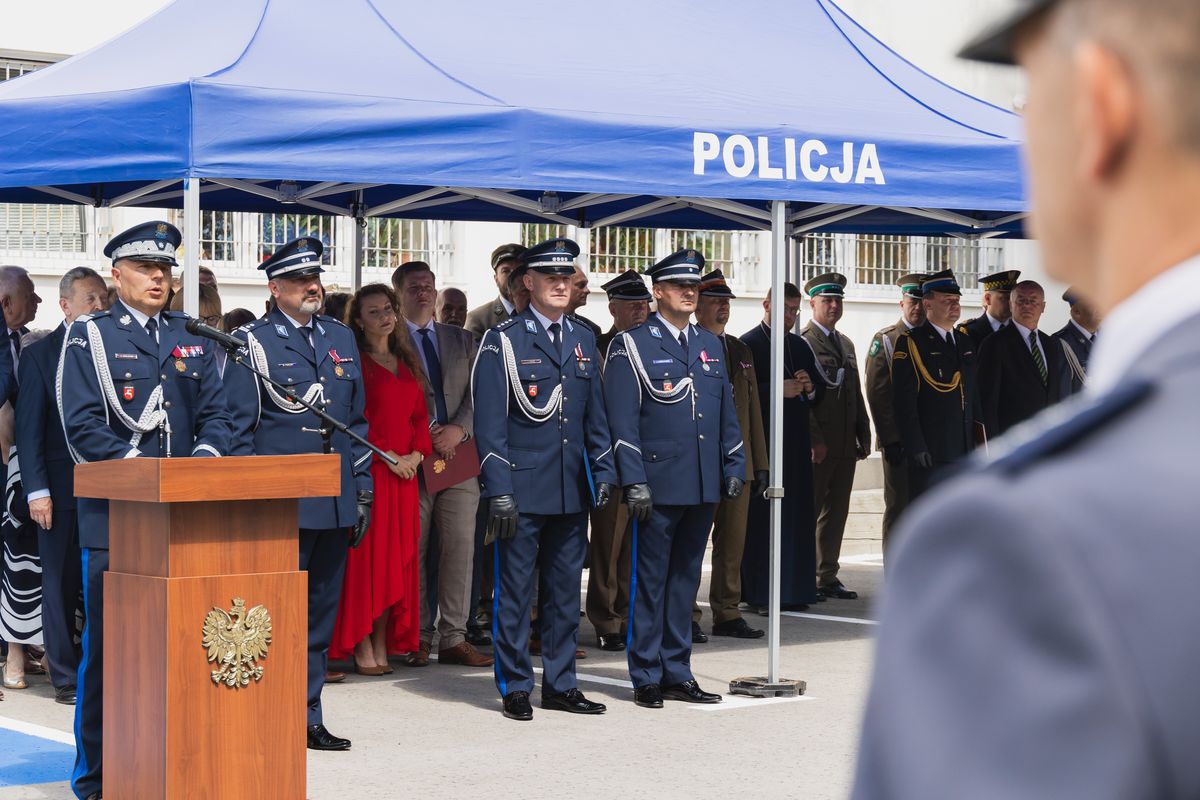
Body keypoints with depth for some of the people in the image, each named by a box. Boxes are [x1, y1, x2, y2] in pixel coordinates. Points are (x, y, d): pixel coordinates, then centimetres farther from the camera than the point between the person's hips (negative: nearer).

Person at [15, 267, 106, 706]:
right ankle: (66, 678, 10)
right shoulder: (40, 354, 2)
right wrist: (37, 490, -8)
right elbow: (29, 429, -1)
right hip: (63, 487, -2)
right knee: (61, 583, 3)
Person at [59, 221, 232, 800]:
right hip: (113, 514, -4)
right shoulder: (89, 336, 1)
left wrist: (204, 458, -9)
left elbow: (215, 414, 12)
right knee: (106, 645, 0)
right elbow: (83, 426, -7)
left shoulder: (190, 339, 15)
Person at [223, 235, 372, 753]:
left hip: (335, 503, 5)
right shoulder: (252, 342, -1)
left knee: (321, 613, 10)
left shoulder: (341, 338, 15)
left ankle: (309, 718, 17)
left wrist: (363, 488, 13)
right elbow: (238, 427, -3)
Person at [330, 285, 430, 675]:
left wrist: (416, 453, -1)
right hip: (367, 469, -6)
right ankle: (362, 647, -3)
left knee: (397, 557, 5)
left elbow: (419, 413, 16)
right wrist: (387, 455, -15)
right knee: (366, 555, -6)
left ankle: (384, 644, 9)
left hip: (405, 471, 6)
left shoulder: (406, 362, 17)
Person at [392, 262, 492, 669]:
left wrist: (458, 429, -7)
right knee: (414, 551, 0)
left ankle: (454, 639, 4)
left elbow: (476, 393, 10)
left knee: (460, 546, -1)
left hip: (458, 452, 4)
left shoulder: (461, 340, 17)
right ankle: (418, 638, 9)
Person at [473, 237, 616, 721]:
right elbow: (488, 421, -7)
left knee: (565, 590, 10)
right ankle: (515, 687, 9)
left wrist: (604, 473, 9)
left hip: (573, 490, 5)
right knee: (515, 591, 1)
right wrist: (498, 490, -13)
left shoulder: (583, 341, 13)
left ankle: (561, 684, 19)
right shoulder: (503, 341, -4)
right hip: (522, 489, -5)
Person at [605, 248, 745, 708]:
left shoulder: (711, 345, 15)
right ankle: (646, 678, 7)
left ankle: (677, 673, 18)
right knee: (650, 580, 0)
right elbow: (622, 420, -8)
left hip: (703, 486, 6)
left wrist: (734, 468, 10)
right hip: (658, 484, -6)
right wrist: (634, 481, -14)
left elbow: (726, 414, 19)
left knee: (686, 579, 11)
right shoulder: (631, 345, -3)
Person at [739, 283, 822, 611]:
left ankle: (793, 589, 10)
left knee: (797, 516, 5)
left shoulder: (801, 347, 18)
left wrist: (810, 388, -3)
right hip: (761, 445, -6)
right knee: (761, 517, -5)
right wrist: (778, 390, -19)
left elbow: (819, 392, 19)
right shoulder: (747, 345, -3)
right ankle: (758, 593, -2)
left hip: (796, 443, 6)